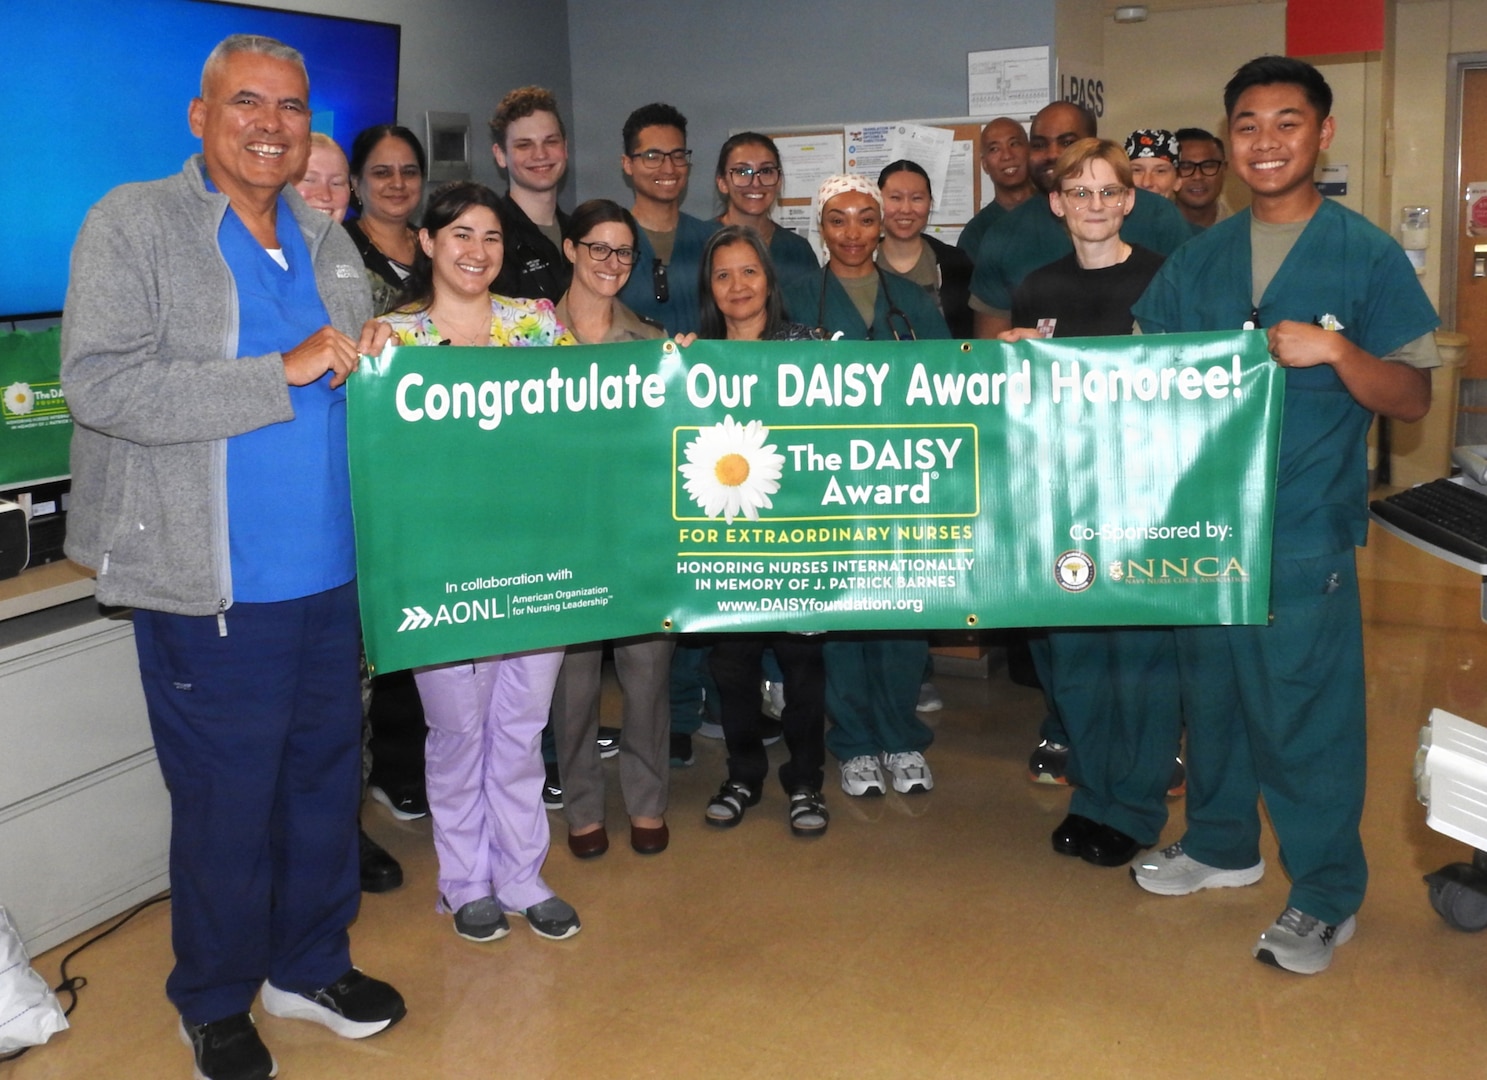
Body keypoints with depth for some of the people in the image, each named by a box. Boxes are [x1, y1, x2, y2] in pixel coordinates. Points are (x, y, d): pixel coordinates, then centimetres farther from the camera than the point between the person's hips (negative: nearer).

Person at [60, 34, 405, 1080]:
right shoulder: (132, 223, -5)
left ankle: (311, 963, 36)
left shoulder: (326, 239, 14)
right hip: (213, 589, -6)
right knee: (226, 800, 5)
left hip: (332, 571, 6)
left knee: (327, 776, 15)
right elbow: (100, 384, -18)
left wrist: (373, 356, 3)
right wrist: (284, 372, -21)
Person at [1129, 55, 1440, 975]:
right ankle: (1222, 843, 37)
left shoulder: (1367, 255, -4)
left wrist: (1333, 350, -23)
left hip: (1306, 529, -5)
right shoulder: (1202, 258, 9)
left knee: (1307, 710, 0)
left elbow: (1413, 397, -6)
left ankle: (1328, 897, 17)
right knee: (1212, 686, 17)